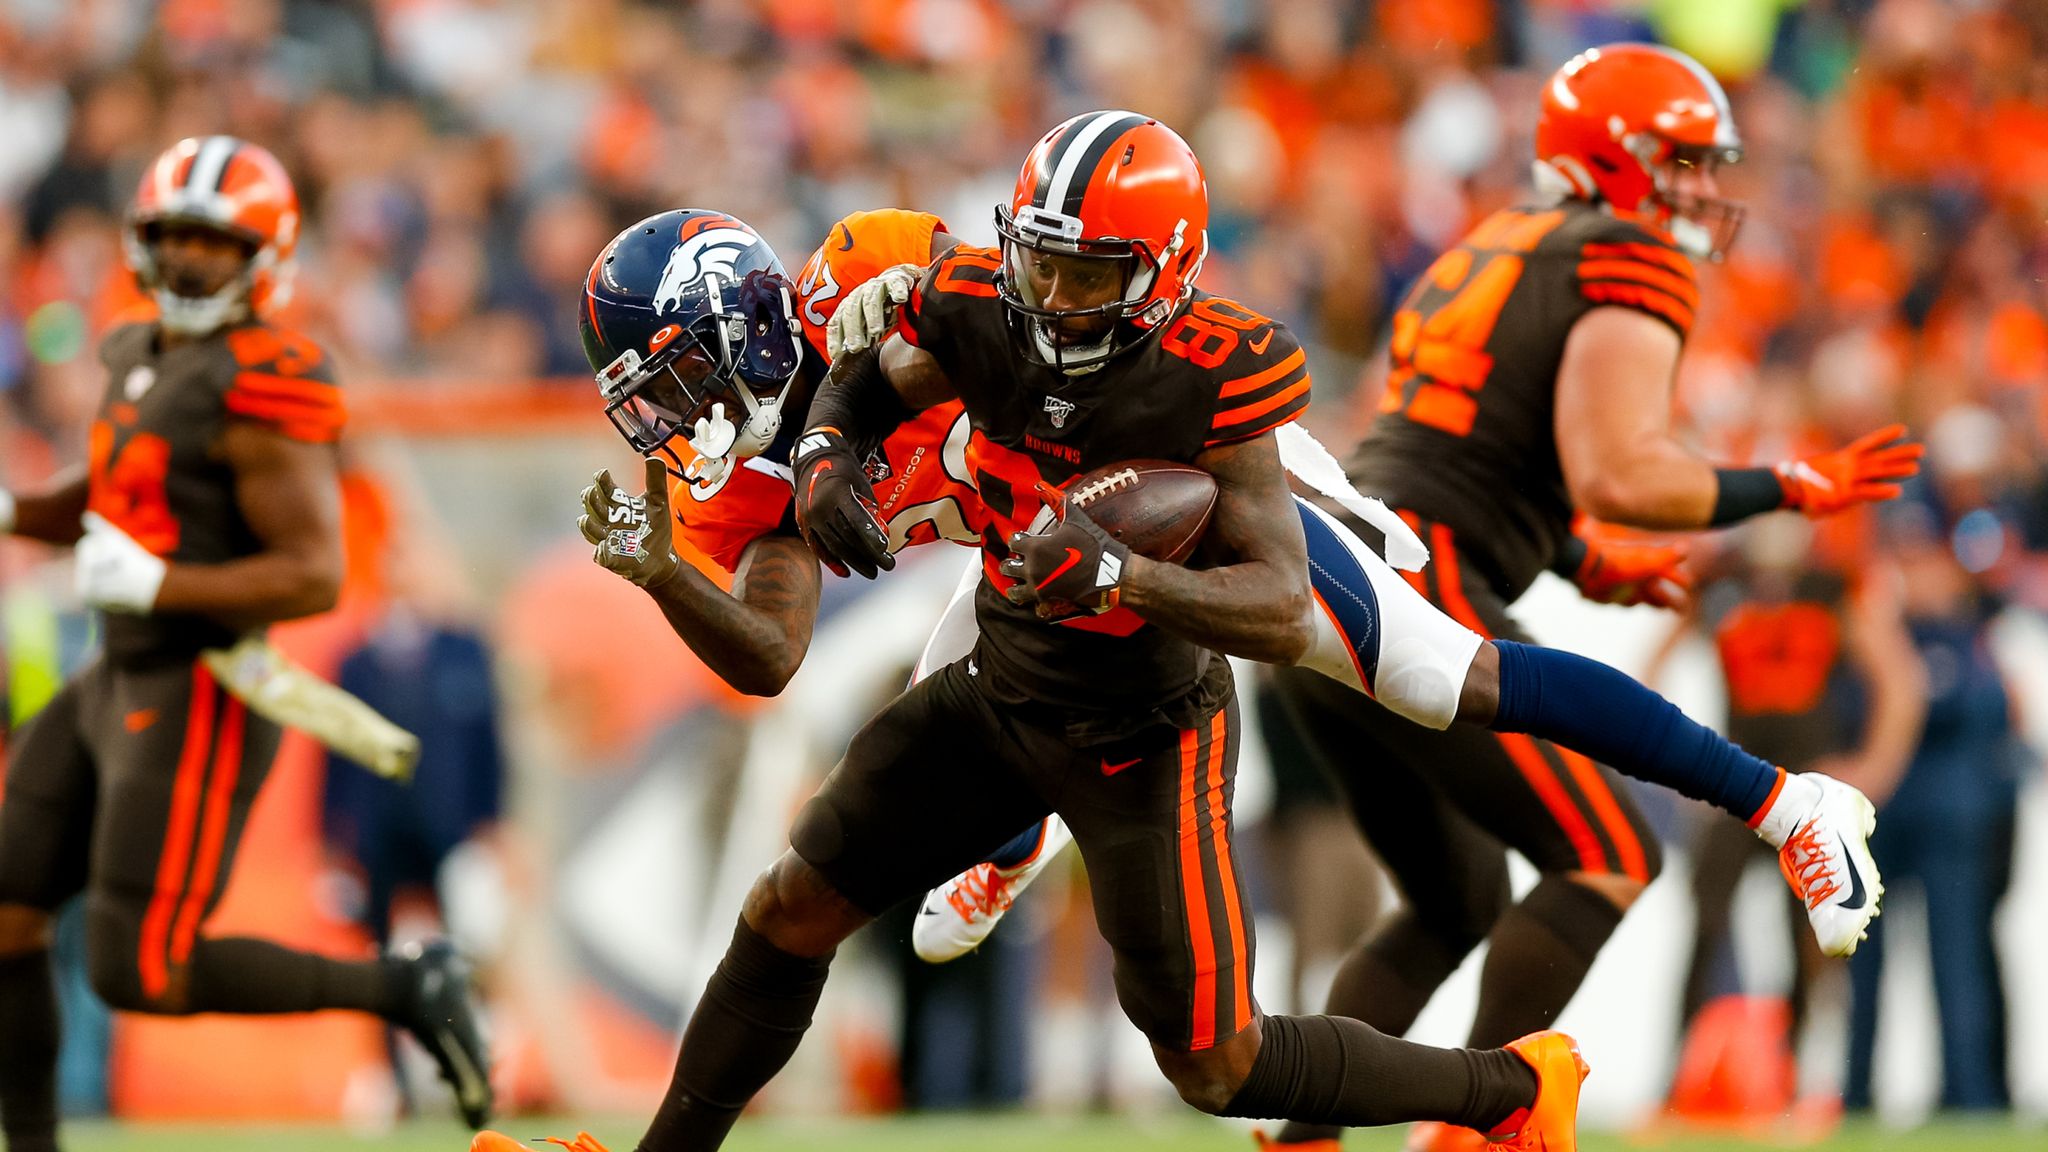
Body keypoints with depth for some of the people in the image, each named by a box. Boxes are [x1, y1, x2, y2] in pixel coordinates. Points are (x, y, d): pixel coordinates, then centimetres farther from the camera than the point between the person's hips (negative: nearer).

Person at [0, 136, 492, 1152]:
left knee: (141, 976, -10)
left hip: (197, 708, -9)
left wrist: (154, 583, -26)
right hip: (118, 686, 9)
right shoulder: (142, 356, 10)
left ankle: (403, 988, 4)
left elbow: (314, 576, -21)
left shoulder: (257, 388, -18)